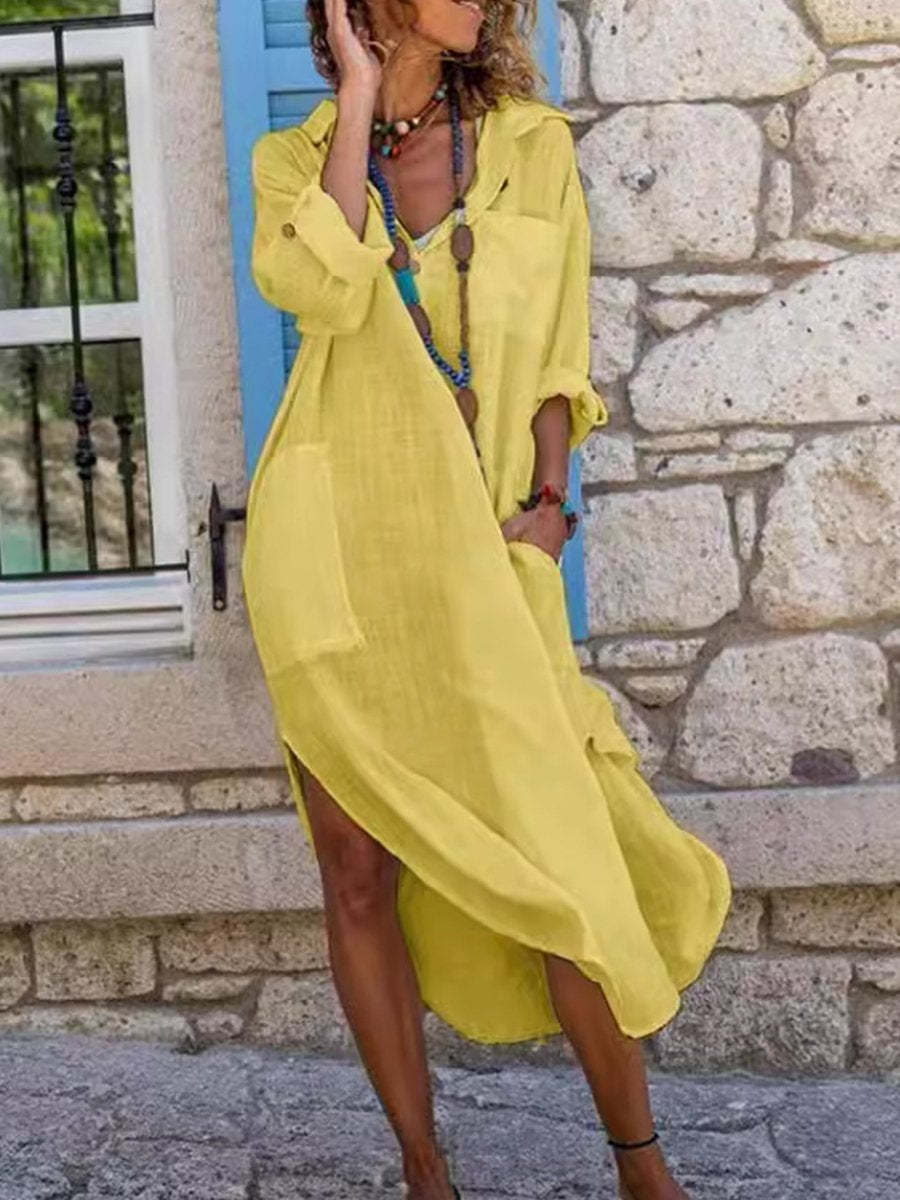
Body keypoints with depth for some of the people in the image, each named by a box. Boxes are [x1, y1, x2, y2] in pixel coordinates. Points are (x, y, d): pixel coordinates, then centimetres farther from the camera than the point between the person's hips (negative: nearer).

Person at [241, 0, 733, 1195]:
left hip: (477, 546, 0)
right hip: (333, 541, 0)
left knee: (553, 854, -4)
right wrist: (359, 99, -6)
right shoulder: (295, 158, 7)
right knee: (358, 870, 1)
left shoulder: (534, 146, 9)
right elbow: (319, 289, -14)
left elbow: (558, 354, 9)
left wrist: (549, 500, -4)